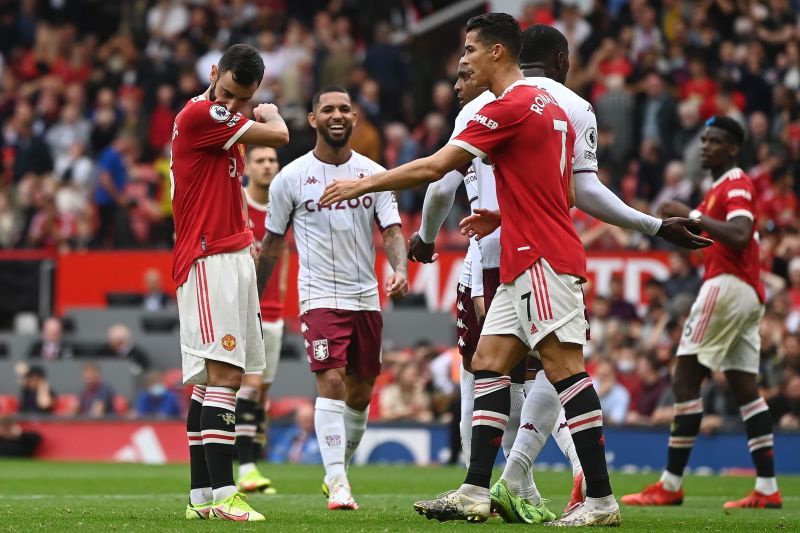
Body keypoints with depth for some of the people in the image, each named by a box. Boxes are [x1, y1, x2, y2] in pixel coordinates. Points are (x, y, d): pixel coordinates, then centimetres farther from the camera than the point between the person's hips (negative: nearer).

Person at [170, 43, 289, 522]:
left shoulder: (226, 124, 18)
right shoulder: (199, 115, -13)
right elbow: (278, 136, -12)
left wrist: (246, 239, 13)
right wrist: (271, 114, 9)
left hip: (231, 258, 10)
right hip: (209, 261, -10)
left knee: (213, 378, 7)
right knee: (223, 374, -16)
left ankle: (201, 496, 8)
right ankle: (222, 495, -22)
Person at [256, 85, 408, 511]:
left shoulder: (373, 173, 4)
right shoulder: (290, 178, -1)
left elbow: (392, 230, 0)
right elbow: (272, 244, 7)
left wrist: (398, 269, -21)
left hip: (366, 297, 4)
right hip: (320, 296, -4)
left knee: (360, 393, 10)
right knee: (331, 382, -19)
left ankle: (339, 472, 28)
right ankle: (337, 483, -22)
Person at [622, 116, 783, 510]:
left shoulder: (736, 185, -9)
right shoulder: (722, 187, 22)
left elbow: (739, 235, -25)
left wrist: (692, 215, -22)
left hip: (727, 286, -11)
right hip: (748, 295, 11)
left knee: (685, 381, -9)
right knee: (745, 388, 6)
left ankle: (671, 485, -10)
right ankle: (767, 488, 2)